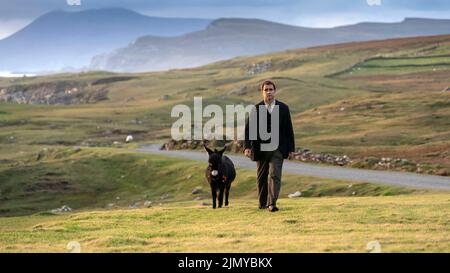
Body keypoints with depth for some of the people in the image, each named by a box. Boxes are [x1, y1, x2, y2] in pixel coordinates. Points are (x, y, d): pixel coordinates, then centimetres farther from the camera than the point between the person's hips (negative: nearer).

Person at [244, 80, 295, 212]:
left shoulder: (283, 108, 4)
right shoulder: (256, 109, 0)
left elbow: (289, 129, 6)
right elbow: (248, 128, -3)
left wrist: (291, 149, 3)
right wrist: (247, 147, -15)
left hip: (277, 149, 0)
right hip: (260, 149, 1)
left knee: (275, 175, -12)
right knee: (261, 177, 9)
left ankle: (272, 203, -17)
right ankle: (263, 203, 22)